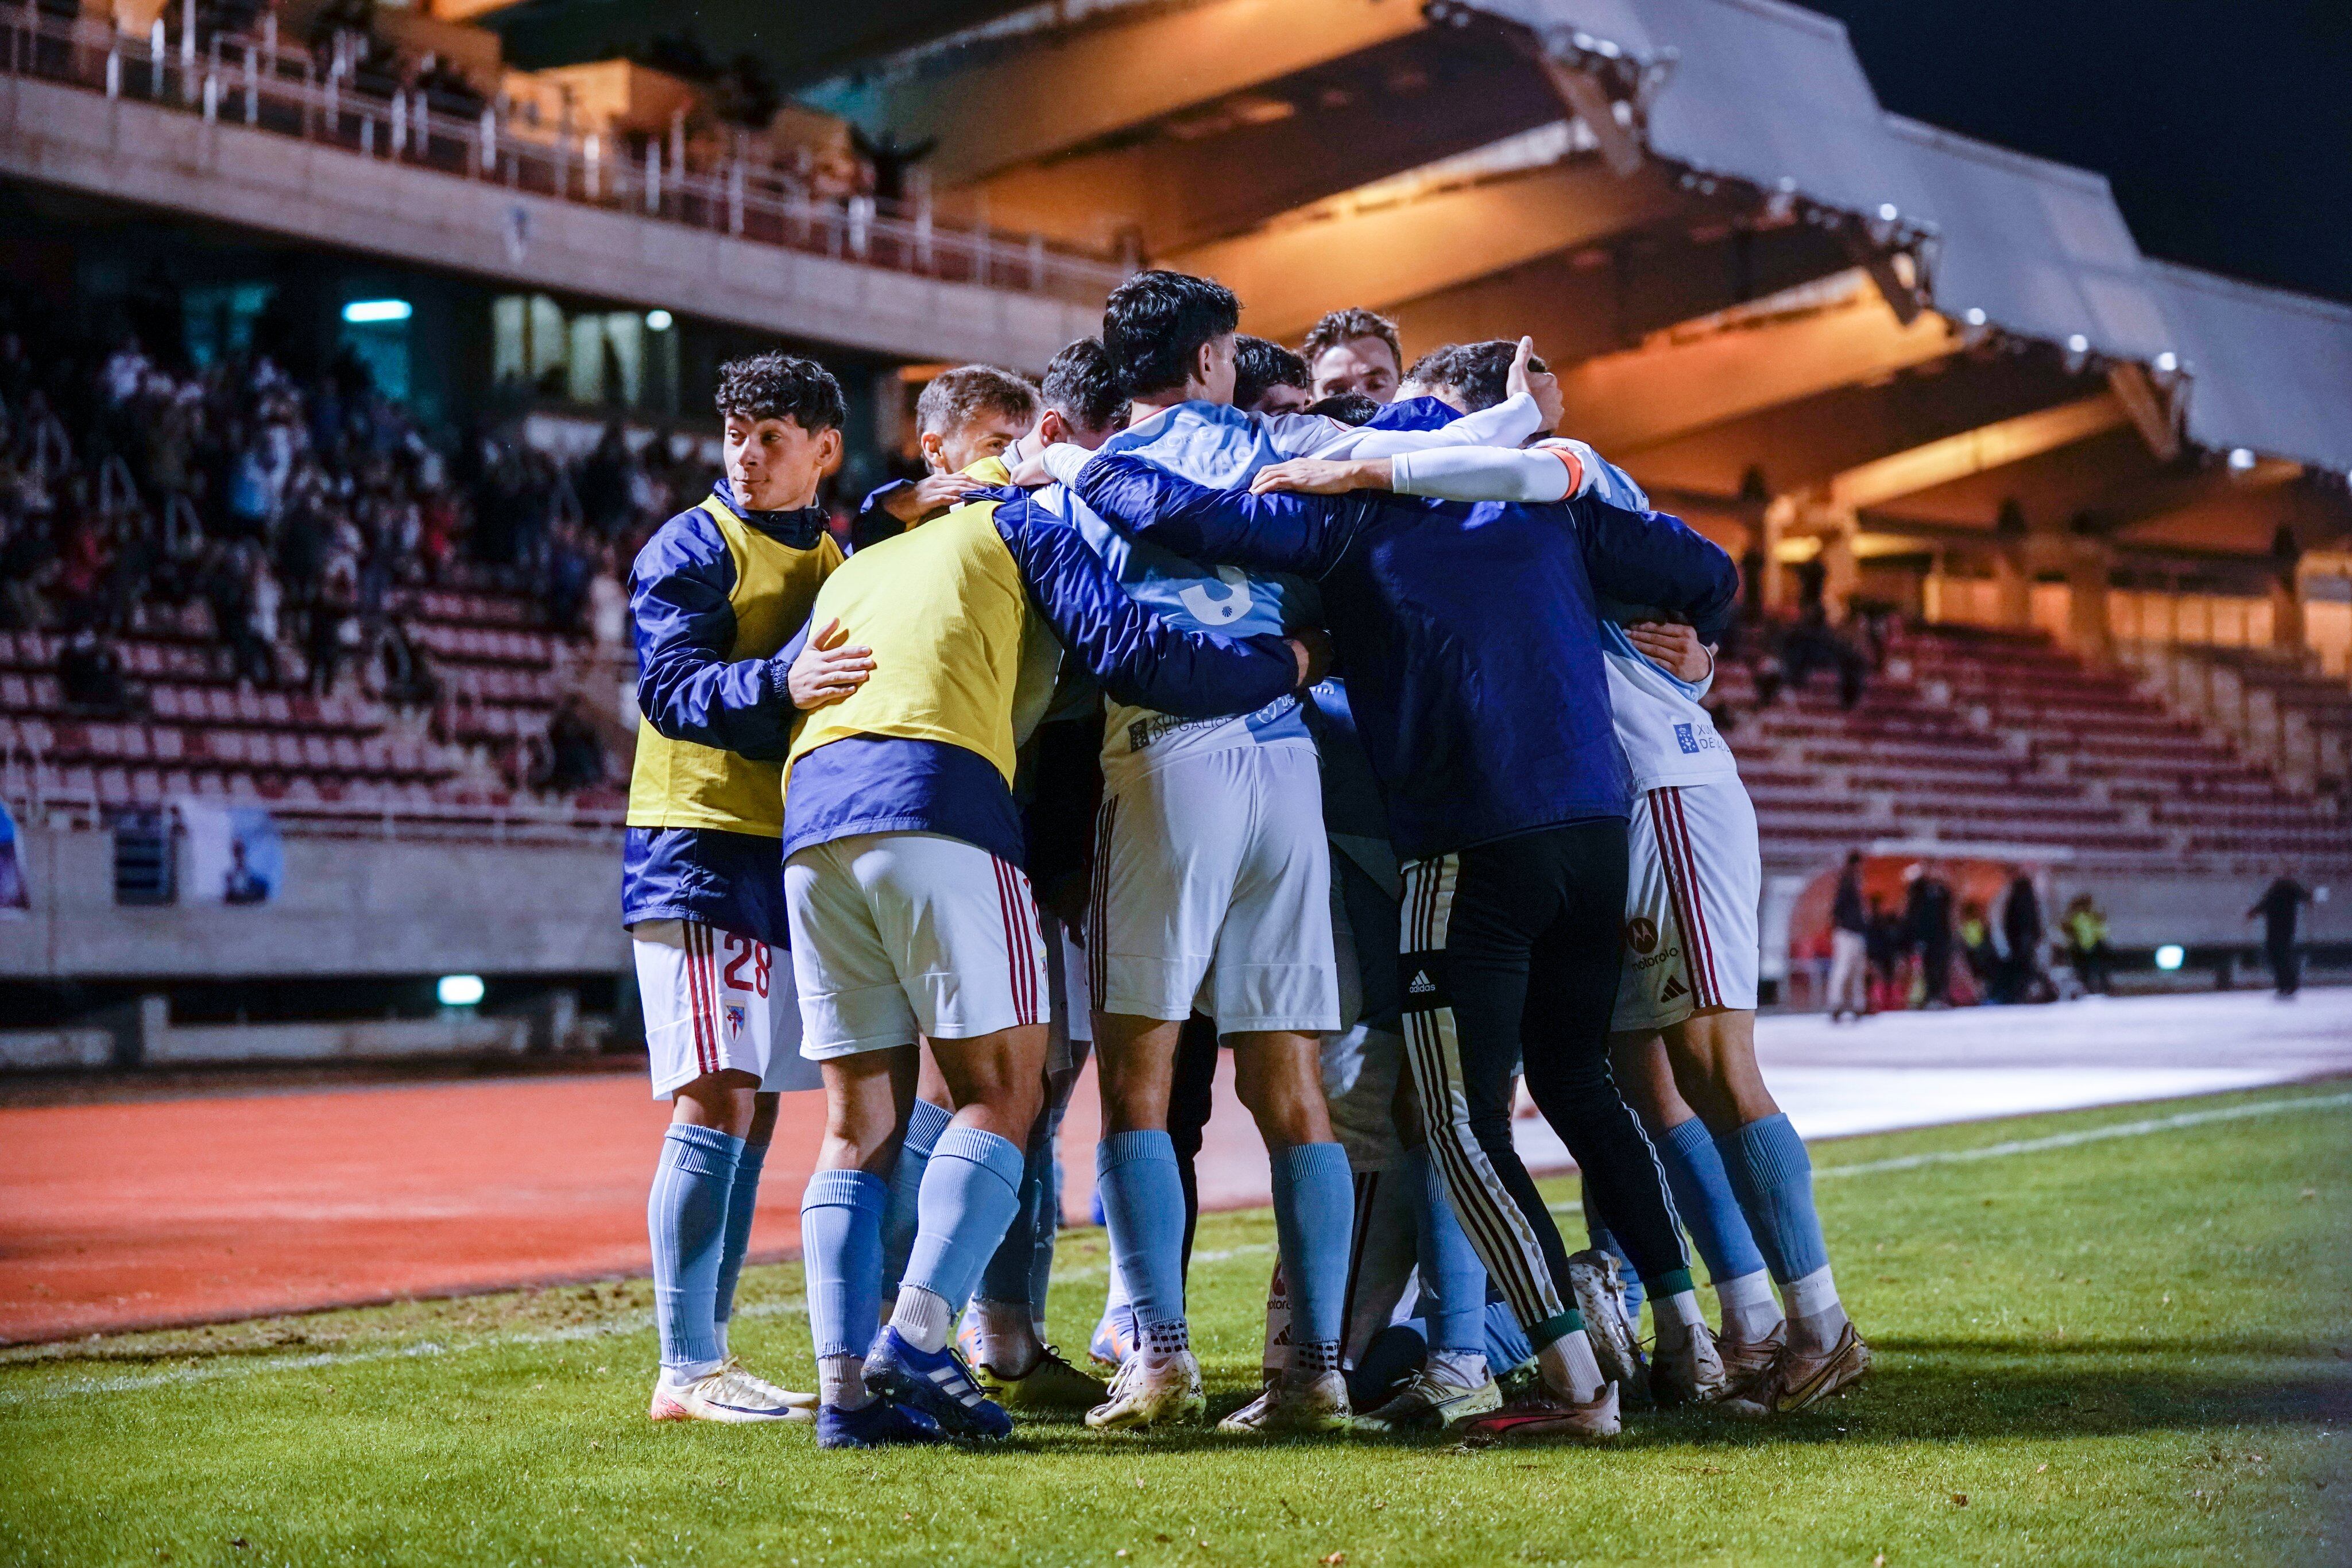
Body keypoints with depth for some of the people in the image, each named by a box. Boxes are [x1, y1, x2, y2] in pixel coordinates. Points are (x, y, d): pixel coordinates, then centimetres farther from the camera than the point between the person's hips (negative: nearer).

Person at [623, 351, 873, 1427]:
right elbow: (671, 687, -15)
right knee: (714, 1101, -13)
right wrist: (781, 684, -34)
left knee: (752, 1114, 8)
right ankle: (686, 1371, -14)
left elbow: (872, 690, 11)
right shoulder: (691, 549, -3)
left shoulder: (837, 557, 19)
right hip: (696, 848, -7)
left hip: (788, 854, 7)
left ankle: (709, 1355, 13)